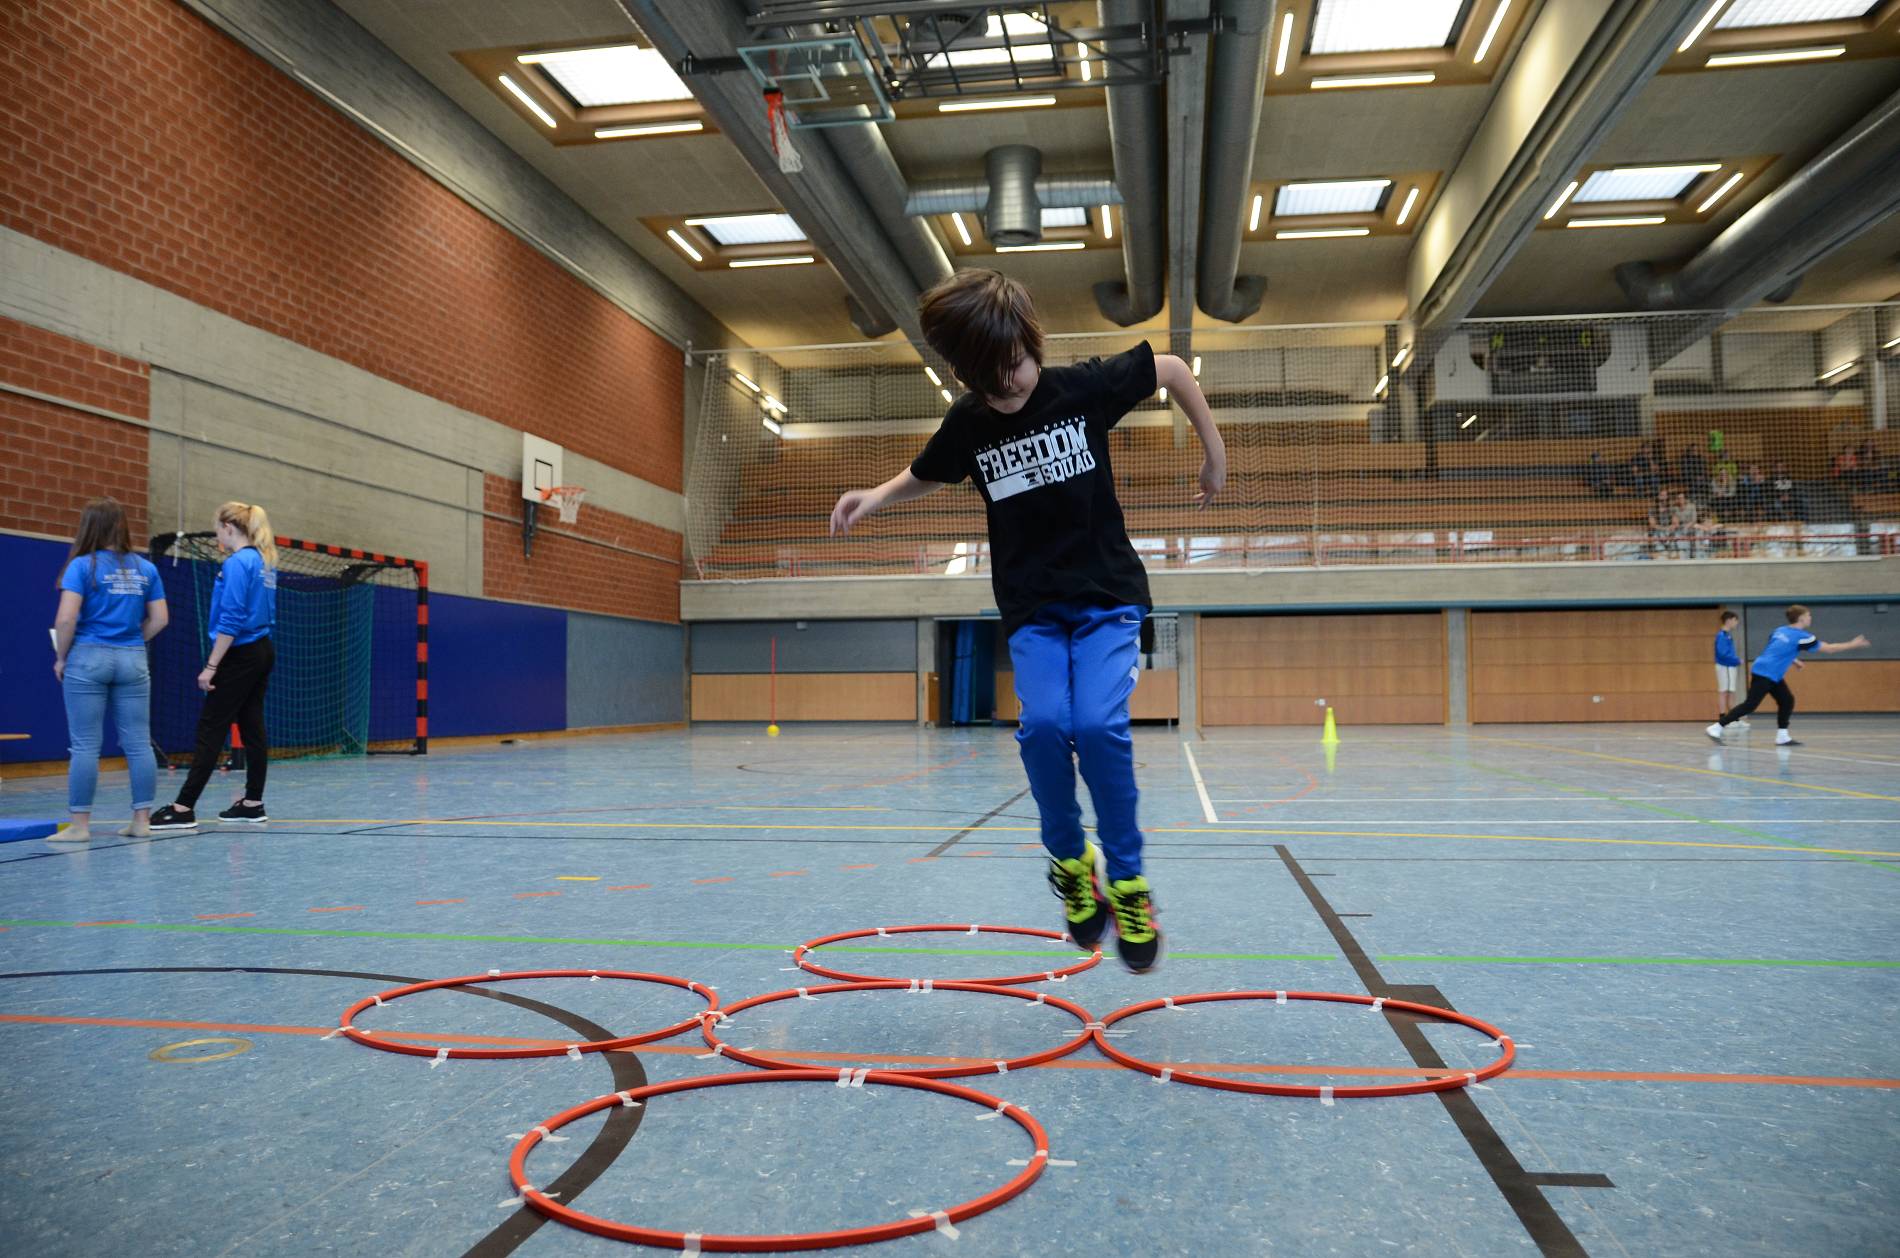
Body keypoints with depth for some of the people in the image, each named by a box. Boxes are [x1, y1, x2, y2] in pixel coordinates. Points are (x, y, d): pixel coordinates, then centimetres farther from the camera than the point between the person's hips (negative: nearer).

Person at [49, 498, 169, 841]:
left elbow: (65, 619, -12)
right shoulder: (146, 568, 7)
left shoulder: (82, 565, -6)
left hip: (88, 659, -3)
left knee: (85, 745, 2)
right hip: (133, 661, 4)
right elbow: (160, 619, 7)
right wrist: (132, 641, 15)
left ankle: (80, 825, 6)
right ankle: (142, 820, 9)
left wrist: (61, 658, 0)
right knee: (138, 744, 5)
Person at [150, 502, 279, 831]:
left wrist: (210, 666, -17)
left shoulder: (237, 563, -15)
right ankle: (253, 803, 14)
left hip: (240, 656, -9)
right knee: (252, 727, 10)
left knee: (210, 730, -6)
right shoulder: (264, 561, 12)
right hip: (263, 652, 9)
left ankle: (184, 808, -3)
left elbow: (231, 621, -20)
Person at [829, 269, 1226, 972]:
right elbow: (925, 477, 18)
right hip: (1030, 609, 2)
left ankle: (1126, 880, -2)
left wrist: (1215, 455, 8)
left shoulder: (1085, 387, -10)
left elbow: (1172, 369, 6)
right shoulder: (966, 424, -3)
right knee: (1043, 724, -21)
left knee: (1098, 724, -22)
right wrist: (874, 497, -1)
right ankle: (1070, 861, 5)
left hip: (1107, 597, -2)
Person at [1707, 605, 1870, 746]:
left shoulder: (1781, 631, 11)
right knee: (1750, 705, -11)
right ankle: (1716, 728, -13)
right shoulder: (1801, 637, -11)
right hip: (1764, 674, -9)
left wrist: (1793, 660, 26)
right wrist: (1853, 645, 5)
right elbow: (1829, 648, -5)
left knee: (1787, 701, 9)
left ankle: (1782, 736, 9)